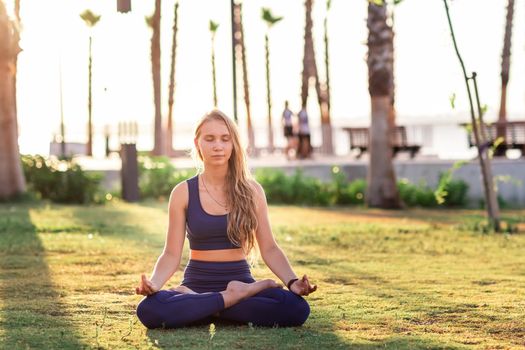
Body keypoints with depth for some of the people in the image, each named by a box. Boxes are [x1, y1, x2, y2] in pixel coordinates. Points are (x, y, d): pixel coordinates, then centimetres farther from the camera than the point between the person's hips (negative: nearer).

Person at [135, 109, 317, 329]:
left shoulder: (251, 190, 4)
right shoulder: (183, 193, 1)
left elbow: (269, 248, 2)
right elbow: (172, 254, -1)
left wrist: (292, 282, -16)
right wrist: (154, 283, -22)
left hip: (241, 281, 2)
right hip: (197, 282, -2)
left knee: (296, 308, -30)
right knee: (149, 309, -35)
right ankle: (232, 298, -18)